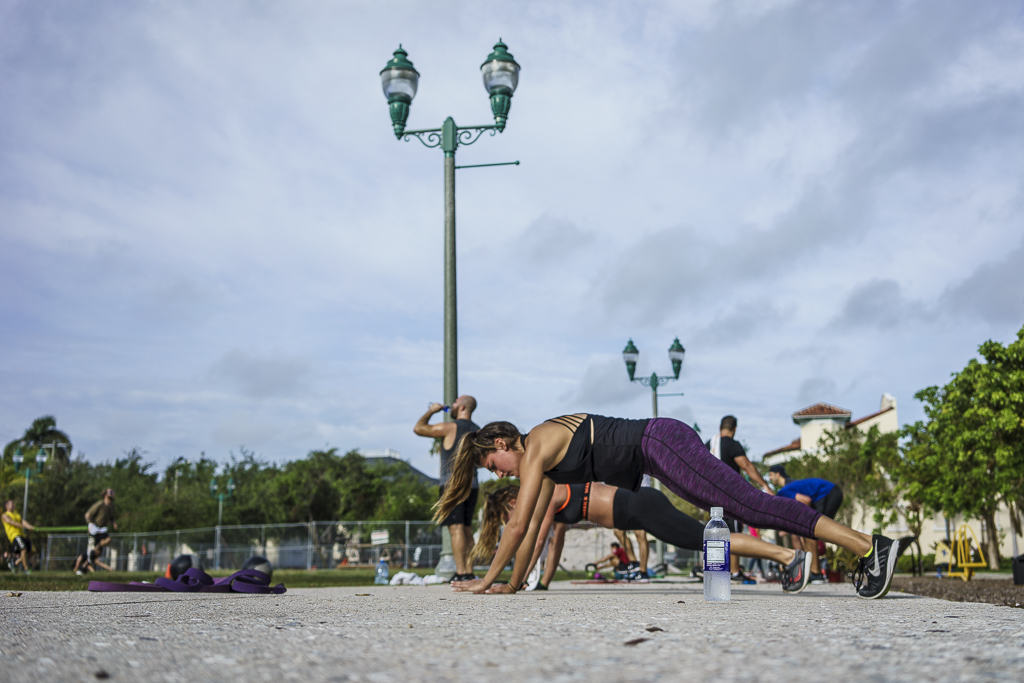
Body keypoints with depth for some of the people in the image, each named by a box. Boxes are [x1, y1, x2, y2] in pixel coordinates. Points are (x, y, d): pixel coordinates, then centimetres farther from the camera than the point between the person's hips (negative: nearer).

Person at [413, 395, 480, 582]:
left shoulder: (450, 428, -8)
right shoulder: (477, 431, 13)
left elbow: (418, 428, 1)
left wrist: (431, 411, 13)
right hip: (472, 484, 7)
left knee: (456, 528, -11)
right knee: (467, 529, 9)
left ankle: (461, 572, -17)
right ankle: (469, 572, 7)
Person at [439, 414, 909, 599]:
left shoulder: (535, 448, -5)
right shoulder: (547, 463, 20)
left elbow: (517, 525, -6)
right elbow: (534, 527, 25)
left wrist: (487, 580, 3)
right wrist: (513, 584, 25)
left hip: (661, 445, -8)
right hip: (661, 445, 8)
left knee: (752, 507, -15)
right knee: (748, 508, 5)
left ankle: (870, 547, -19)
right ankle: (865, 547, 5)